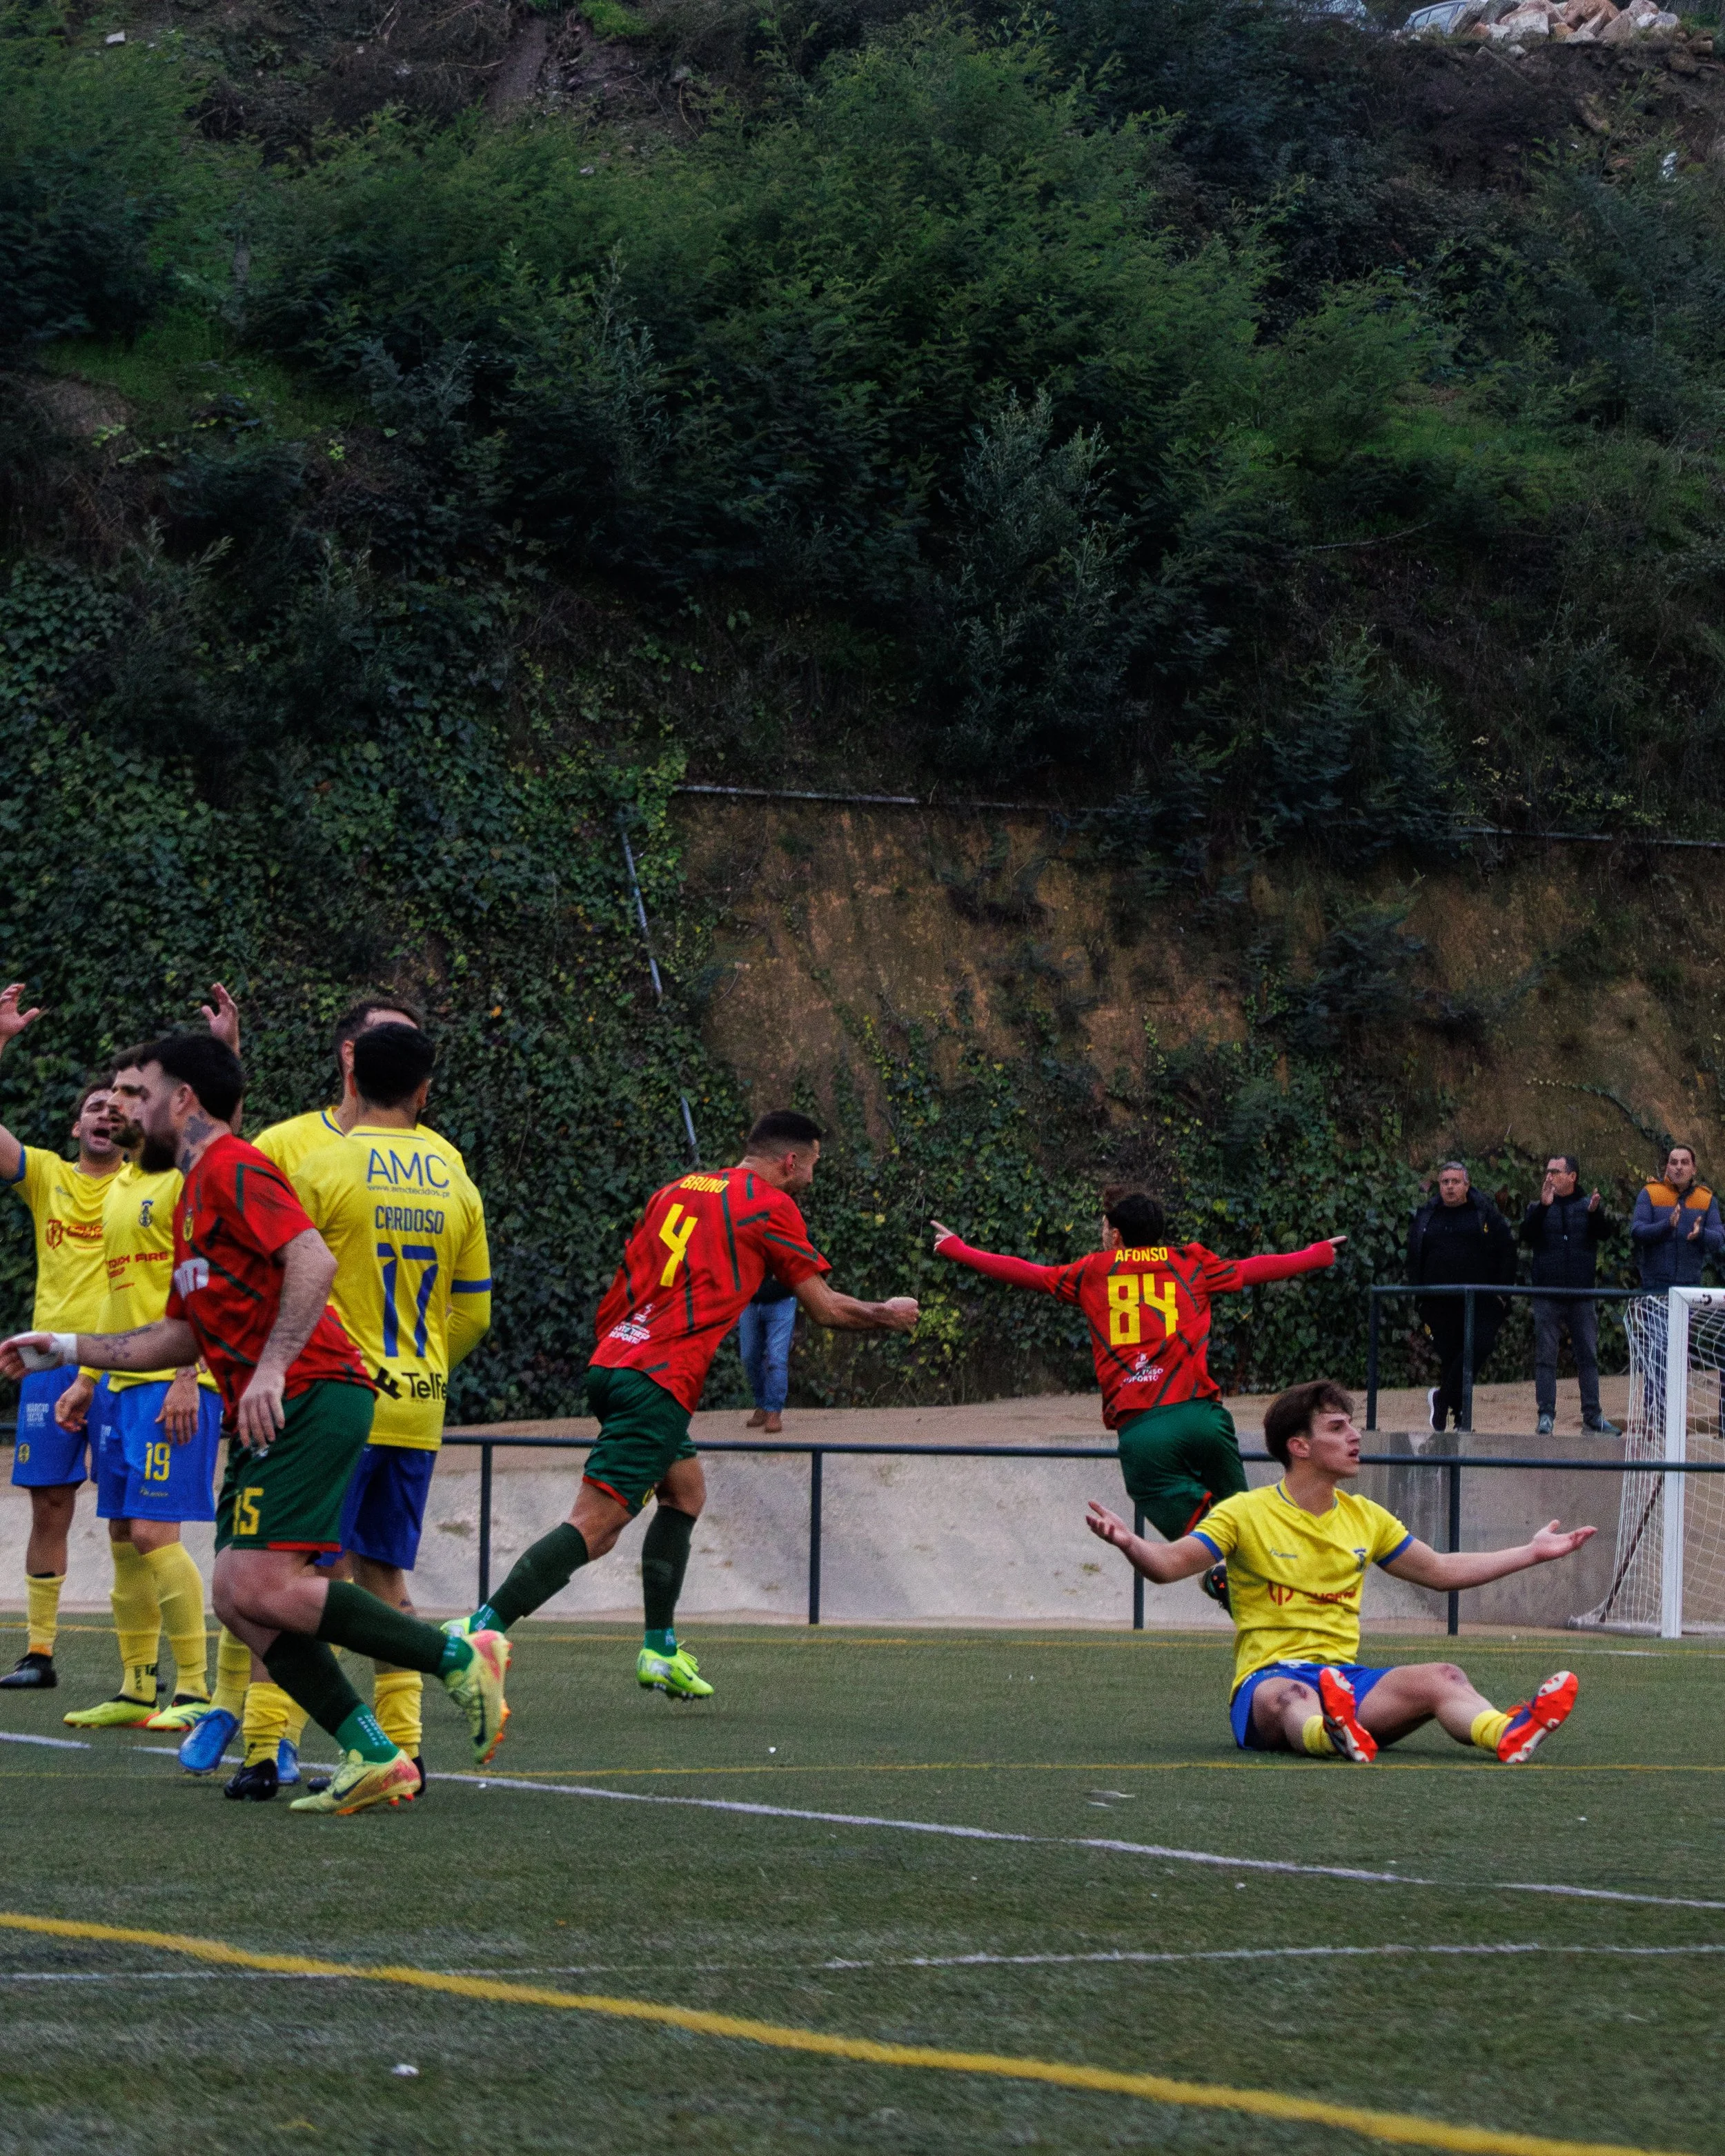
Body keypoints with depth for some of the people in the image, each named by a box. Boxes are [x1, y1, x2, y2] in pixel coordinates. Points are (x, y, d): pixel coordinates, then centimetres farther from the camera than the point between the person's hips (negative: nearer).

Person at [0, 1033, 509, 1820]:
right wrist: (66, 1348, 32)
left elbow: (315, 1260, -20)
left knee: (261, 1589, -19)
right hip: (266, 1415, 10)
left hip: (308, 1398, -10)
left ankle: (463, 1658, -12)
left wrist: (272, 1367, -28)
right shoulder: (194, 1195, 26)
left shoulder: (232, 1168, -5)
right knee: (238, 1599, -1)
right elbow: (182, 1336, 32)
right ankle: (373, 1758, -5)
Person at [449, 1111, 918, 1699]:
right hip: (659, 1384, -8)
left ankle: (660, 1648, 21)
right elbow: (826, 1309, 8)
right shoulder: (769, 1206, 2)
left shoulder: (676, 1191, 20)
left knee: (685, 1490, 24)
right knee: (594, 1527, -14)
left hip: (611, 1364, 8)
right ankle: (478, 1634, -26)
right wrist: (890, 1316, 25)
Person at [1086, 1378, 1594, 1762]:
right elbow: (1169, 1564, -5)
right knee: (1289, 1696, -42)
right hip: (1267, 1677, -5)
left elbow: (1442, 1571, 29)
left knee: (1443, 1678, -24)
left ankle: (1507, 1733, -55)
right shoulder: (1245, 1513, 3)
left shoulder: (1366, 1518, 18)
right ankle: (1330, 1735, -78)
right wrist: (1129, 1544, -28)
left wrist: (1534, 1552, 29)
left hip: (1346, 1679, 5)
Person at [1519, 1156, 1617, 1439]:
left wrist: (1596, 1213, -29)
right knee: (1545, 1358, -1)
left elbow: (1604, 1233, -9)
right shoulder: (1538, 1208, 8)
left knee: (1588, 1356, 5)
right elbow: (1527, 1234, -9)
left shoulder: (1590, 1205, 6)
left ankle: (1592, 1415, 10)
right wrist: (1543, 1206, -23)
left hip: (1582, 1294, 0)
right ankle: (1546, 1416, 2)